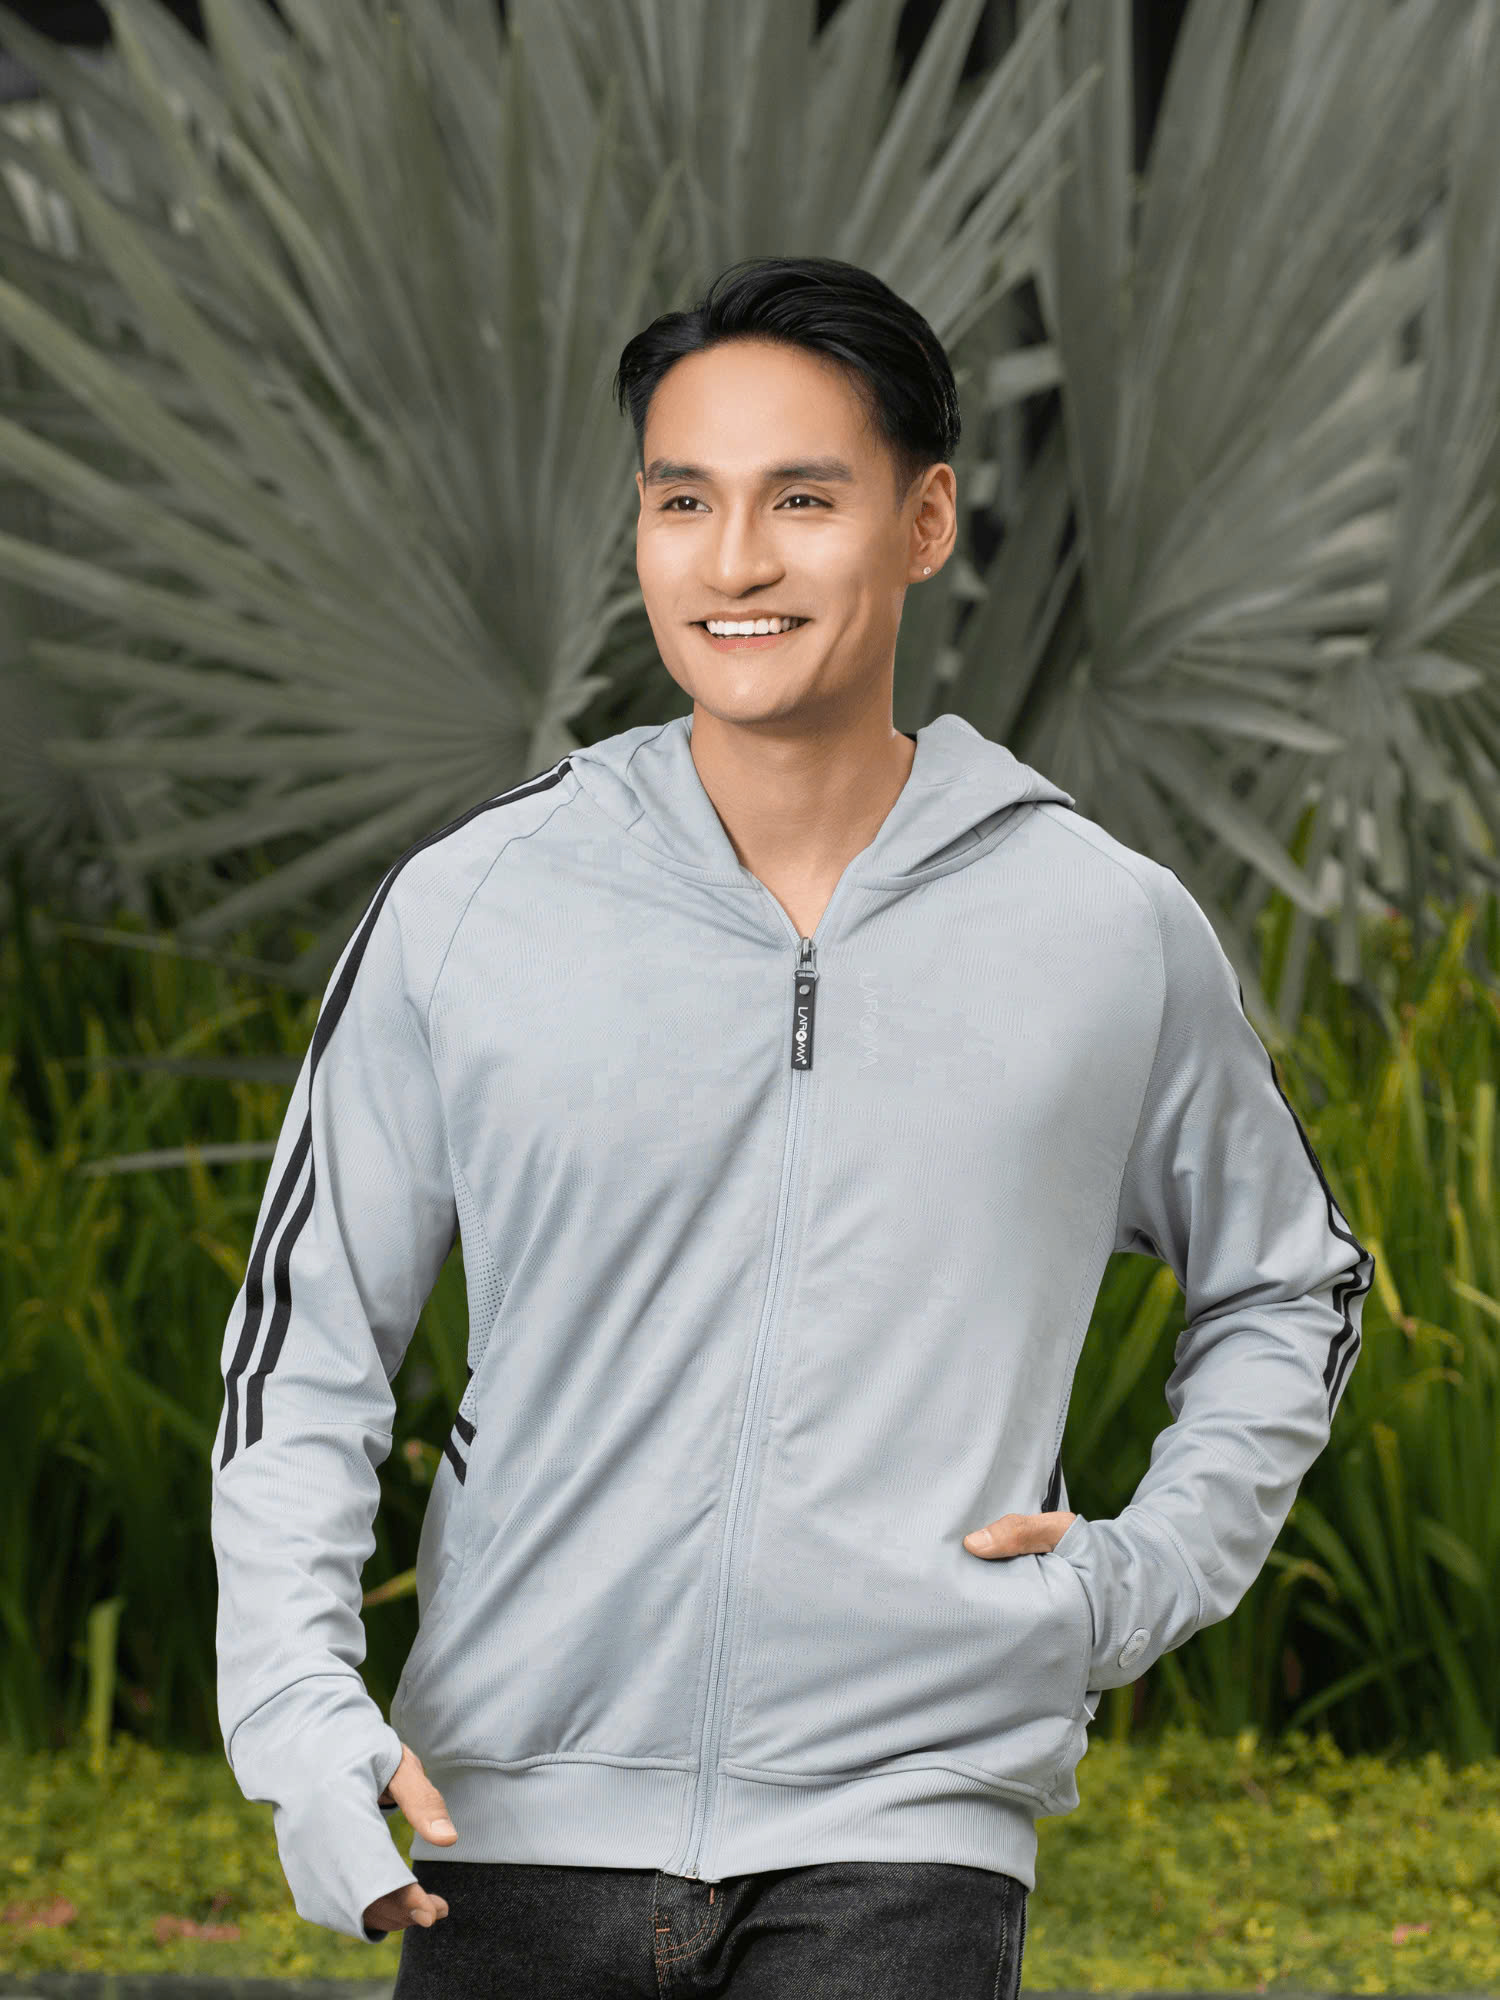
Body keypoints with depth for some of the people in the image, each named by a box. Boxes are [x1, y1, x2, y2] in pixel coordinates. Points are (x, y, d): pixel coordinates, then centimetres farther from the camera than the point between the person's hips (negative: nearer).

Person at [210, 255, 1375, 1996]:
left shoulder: (1112, 931, 5)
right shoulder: (463, 909, 3)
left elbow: (1288, 1293, 22)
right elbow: (303, 1342, 8)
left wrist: (1142, 1578, 6)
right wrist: (298, 1704, -6)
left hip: (900, 1847, -1)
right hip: (520, 1827, 1)